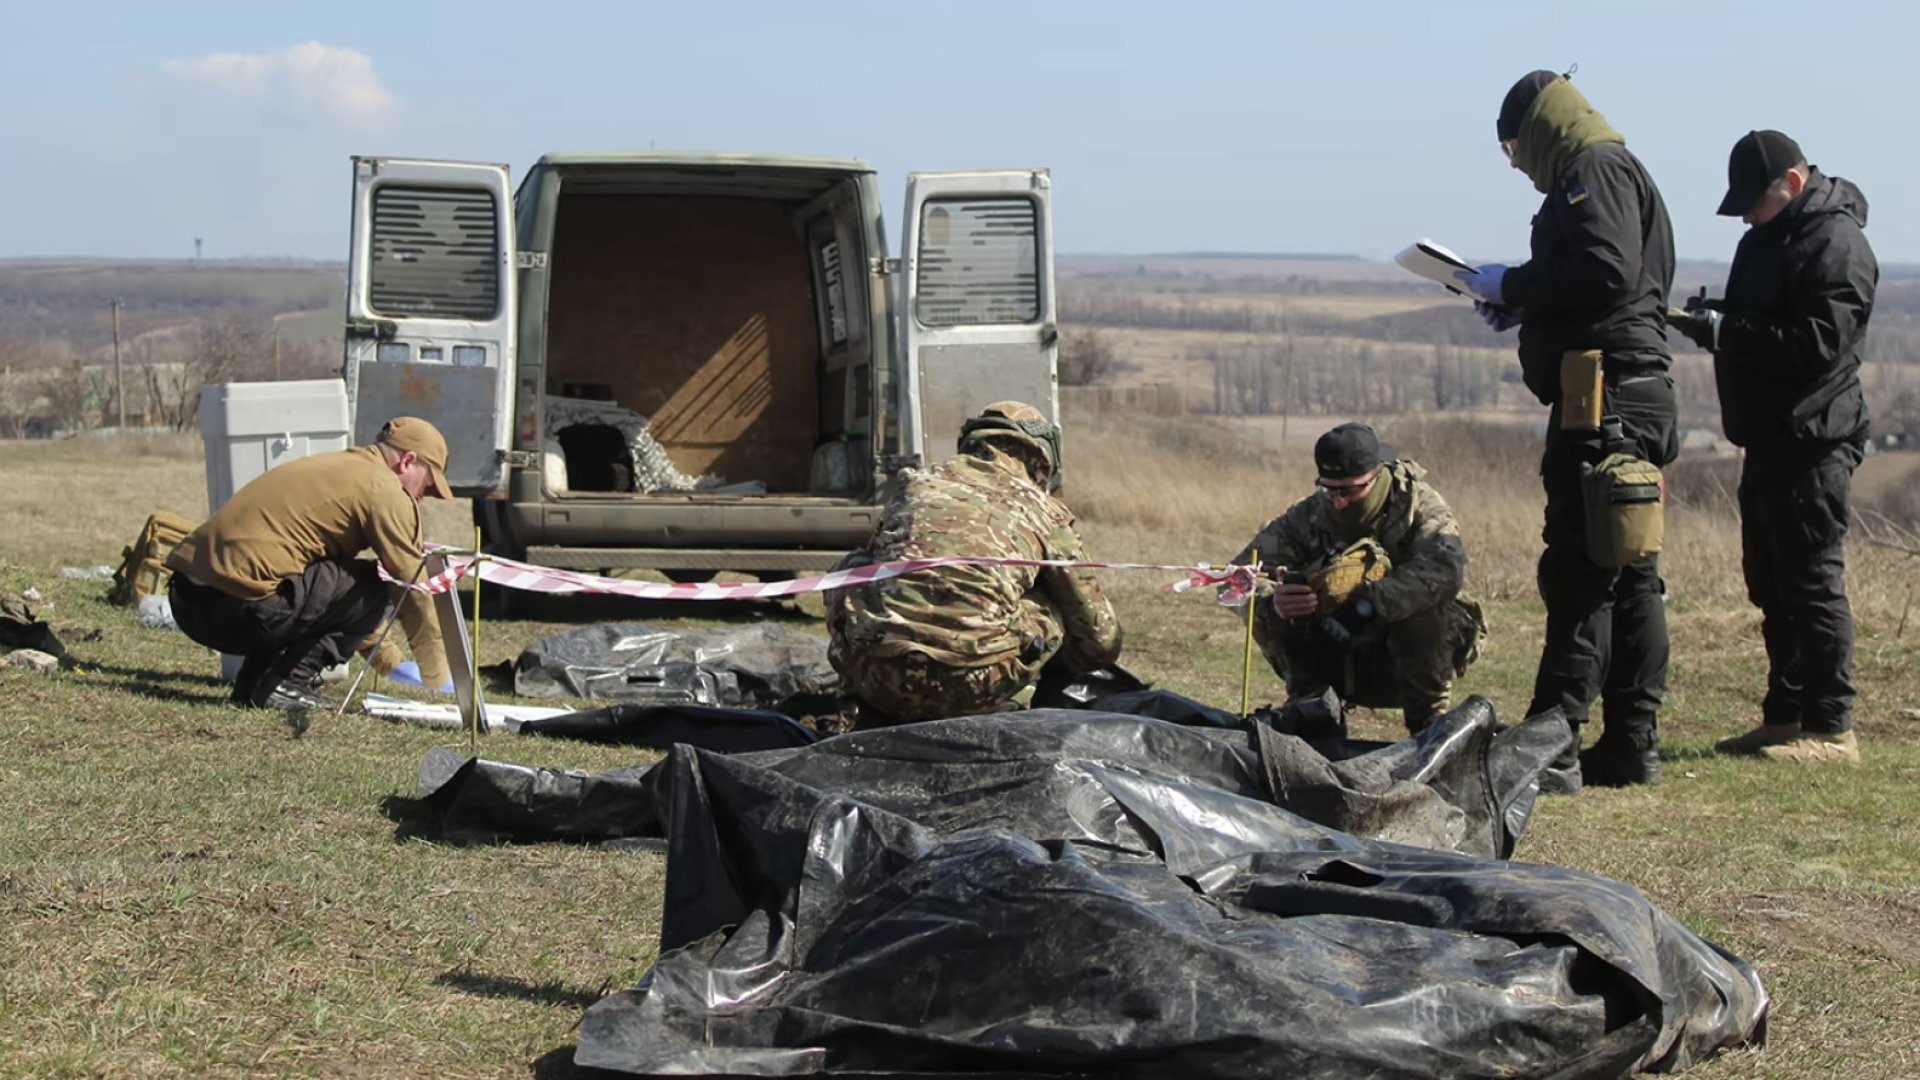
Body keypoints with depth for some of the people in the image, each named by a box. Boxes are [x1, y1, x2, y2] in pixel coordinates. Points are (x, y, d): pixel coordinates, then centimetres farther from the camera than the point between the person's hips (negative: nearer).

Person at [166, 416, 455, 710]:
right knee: (374, 590, 0)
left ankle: (252, 681, 15)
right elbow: (412, 586, 2)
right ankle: (286, 684, -5)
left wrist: (392, 663, 41)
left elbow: (347, 596, 37)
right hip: (241, 605, -9)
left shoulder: (328, 467, 28)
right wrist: (439, 680, 14)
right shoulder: (383, 489, -1)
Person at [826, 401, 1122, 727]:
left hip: (871, 672, 1)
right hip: (967, 685, -1)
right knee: (1049, 609, 24)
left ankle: (879, 719, 25)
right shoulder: (1043, 512, 18)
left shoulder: (917, 484, 24)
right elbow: (1101, 644, 24)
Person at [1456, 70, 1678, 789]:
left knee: (1579, 572, -12)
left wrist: (1512, 286, -9)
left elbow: (1606, 272, -20)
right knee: (1629, 574, 11)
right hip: (1633, 398, 11)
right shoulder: (1612, 173, 25)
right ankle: (1633, 745, 15)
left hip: (1604, 397, -11)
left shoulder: (1595, 171, -6)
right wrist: (1519, 307, 14)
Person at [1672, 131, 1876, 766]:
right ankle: (1785, 717, 21)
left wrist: (1725, 331, -22)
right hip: (1770, 442, 10)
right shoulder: (1768, 238, 17)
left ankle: (1831, 729, -3)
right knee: (1771, 586, 13)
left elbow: (1818, 343, -23)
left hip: (1814, 443, -10)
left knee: (1812, 583, -8)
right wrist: (1712, 321, 5)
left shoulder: (1836, 243, -13)